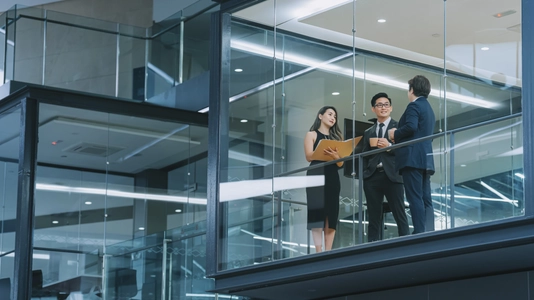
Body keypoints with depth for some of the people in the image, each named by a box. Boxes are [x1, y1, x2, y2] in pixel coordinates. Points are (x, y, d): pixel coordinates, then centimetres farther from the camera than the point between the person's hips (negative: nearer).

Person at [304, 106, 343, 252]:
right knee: (317, 213, -10)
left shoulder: (335, 137, 20)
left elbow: (340, 163, 10)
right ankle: (319, 252, -13)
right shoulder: (312, 135, 9)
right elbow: (309, 156, -5)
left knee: (331, 214, -2)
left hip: (332, 178, 4)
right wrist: (324, 151, -24)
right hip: (316, 176, -4)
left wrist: (335, 156, -14)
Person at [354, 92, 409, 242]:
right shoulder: (368, 132, 19)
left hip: (392, 175, -4)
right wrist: (363, 172, 1)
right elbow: (363, 155, 15)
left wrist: (389, 146, -14)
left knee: (400, 216, -7)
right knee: (374, 217, 3)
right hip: (372, 177, 4)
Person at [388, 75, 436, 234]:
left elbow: (411, 127, -22)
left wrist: (395, 134, -4)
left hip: (412, 158, -9)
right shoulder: (429, 109, 24)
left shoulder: (414, 105, -6)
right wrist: (398, 136, 18)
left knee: (415, 198, -13)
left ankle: (419, 233, -20)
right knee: (425, 199, 5)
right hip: (425, 159, 9)